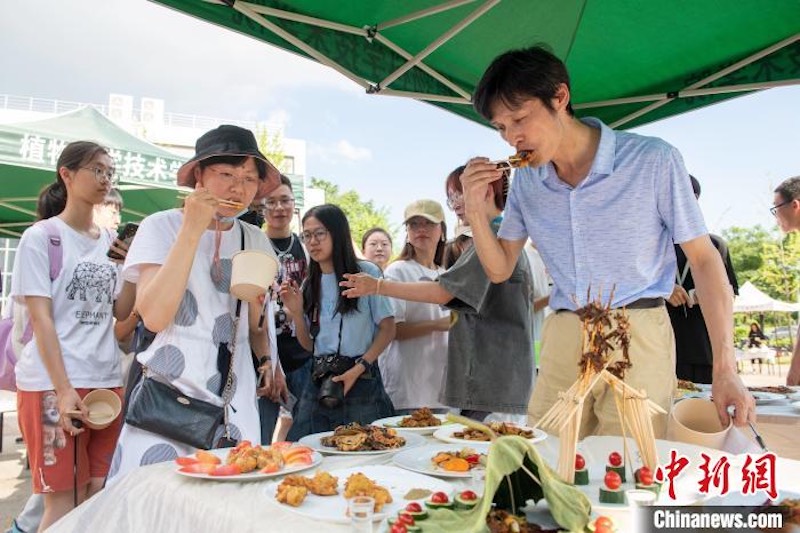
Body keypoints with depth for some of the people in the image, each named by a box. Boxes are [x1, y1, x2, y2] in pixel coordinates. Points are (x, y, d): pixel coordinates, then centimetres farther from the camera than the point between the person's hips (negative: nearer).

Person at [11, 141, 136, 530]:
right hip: (53, 383, -5)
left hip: (106, 380, 5)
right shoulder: (41, 237, -3)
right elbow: (40, 319, -9)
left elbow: (121, 311, 10)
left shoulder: (111, 241, 11)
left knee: (98, 494, 8)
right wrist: (63, 389, -16)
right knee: (63, 500, -1)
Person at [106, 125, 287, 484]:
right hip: (167, 397, -3)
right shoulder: (162, 226, -4)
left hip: (235, 406, 4)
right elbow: (154, 316, -19)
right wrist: (192, 230, -20)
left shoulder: (256, 242, 8)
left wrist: (268, 359, 1)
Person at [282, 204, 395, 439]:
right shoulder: (310, 284, 10)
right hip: (319, 382, 4)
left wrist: (358, 369, -14)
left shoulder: (366, 272, -4)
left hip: (361, 380, -4)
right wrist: (296, 312, -5)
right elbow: (309, 344, 11)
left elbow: (387, 329, -6)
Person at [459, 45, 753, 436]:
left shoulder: (653, 160, -9)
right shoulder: (526, 180, 4)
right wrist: (474, 208, -8)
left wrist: (725, 371, -10)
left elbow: (704, 259, -5)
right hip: (563, 339, 4)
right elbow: (499, 270, 10)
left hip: (637, 335, -3)